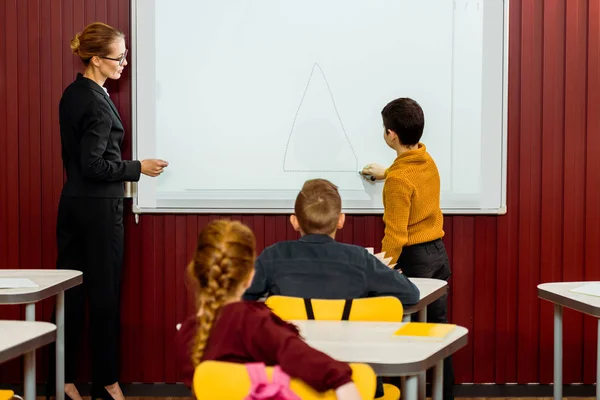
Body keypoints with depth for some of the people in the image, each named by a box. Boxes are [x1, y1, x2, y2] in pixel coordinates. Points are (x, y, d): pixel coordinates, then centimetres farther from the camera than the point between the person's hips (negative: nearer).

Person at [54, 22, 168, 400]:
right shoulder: (98, 104, -19)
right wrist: (138, 168, -13)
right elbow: (94, 165, -21)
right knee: (104, 293, 2)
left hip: (73, 202, 8)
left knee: (70, 291, 9)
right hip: (99, 206, -8)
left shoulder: (73, 94, 8)